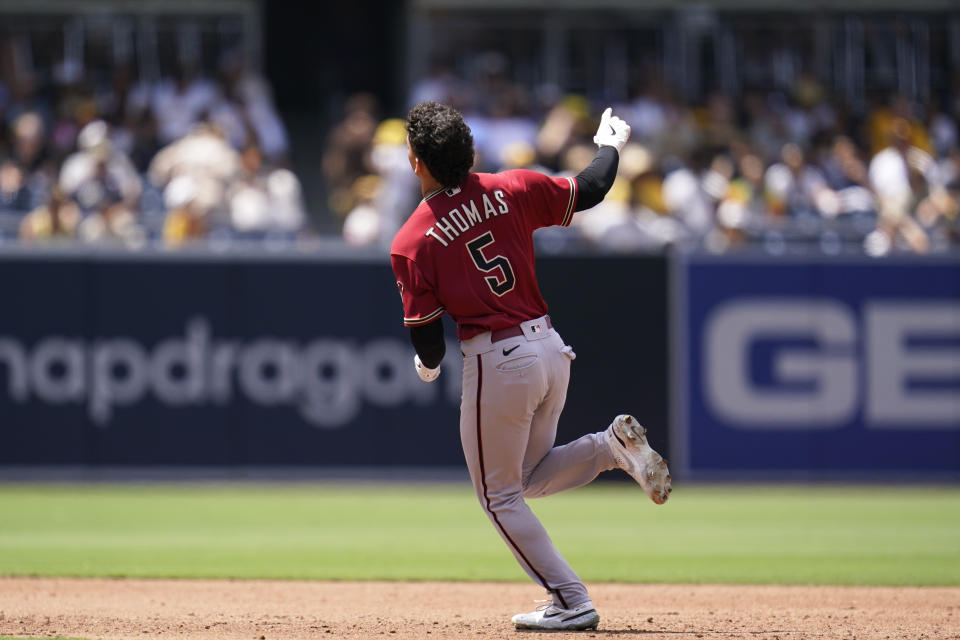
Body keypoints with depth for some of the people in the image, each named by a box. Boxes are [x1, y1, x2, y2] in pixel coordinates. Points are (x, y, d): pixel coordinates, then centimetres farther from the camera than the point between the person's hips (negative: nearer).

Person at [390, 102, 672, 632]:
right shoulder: (512, 190, 0)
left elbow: (426, 333, -5)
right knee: (530, 478, 25)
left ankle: (571, 602, 5)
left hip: (497, 364, -6)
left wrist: (428, 366, 19)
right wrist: (611, 146, 32)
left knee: (500, 496, 11)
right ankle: (613, 445, 0)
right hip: (551, 348, 6)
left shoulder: (411, 243, -10)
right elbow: (590, 190, 11)